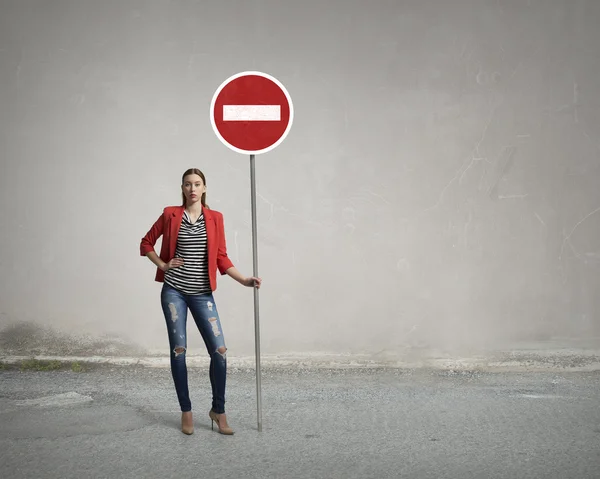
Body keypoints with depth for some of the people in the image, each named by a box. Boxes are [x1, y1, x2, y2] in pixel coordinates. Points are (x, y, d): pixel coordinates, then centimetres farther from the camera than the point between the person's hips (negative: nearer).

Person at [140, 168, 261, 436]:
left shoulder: (215, 218, 3)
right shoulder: (170, 215, 1)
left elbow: (221, 258, 3)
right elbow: (146, 243, 13)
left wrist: (244, 280, -7)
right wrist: (162, 265, 0)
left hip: (202, 293, 1)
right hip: (174, 291, -1)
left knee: (219, 350, -6)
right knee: (178, 350, 1)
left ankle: (218, 410, 9)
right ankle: (186, 412, 12)